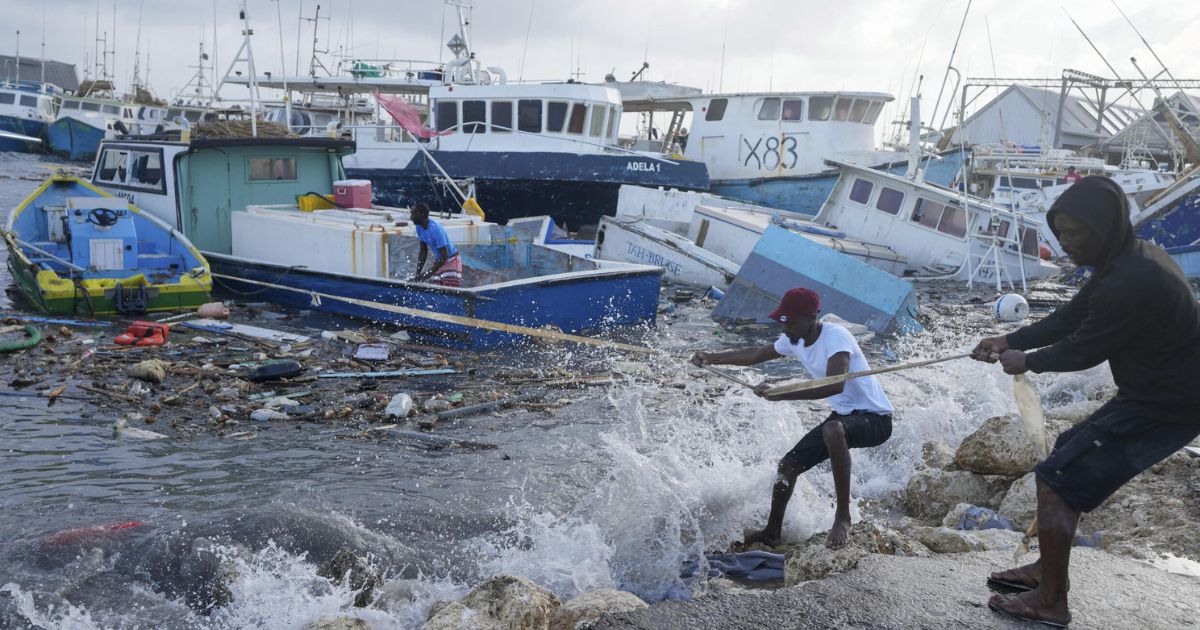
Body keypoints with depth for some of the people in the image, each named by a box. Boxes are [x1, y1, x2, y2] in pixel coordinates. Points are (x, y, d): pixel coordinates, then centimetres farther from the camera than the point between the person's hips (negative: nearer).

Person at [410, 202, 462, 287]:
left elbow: (444, 257, -29)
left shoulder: (435, 229, -30)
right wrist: (417, 274, -3)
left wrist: (427, 274, -30)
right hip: (438, 261, 8)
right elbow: (423, 252, 4)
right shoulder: (419, 228, -5)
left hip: (451, 261, -8)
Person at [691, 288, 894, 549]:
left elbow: (834, 386, -41)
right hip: (843, 416, 9)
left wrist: (780, 394, -42)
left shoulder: (836, 337, -25)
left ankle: (843, 515, -27)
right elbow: (757, 354, 19)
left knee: (833, 430, -40)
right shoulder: (793, 341, 0)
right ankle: (772, 533, 28)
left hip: (875, 418, -9)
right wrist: (712, 358, 13)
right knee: (788, 465, 7)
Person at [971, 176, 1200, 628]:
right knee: (1068, 455, 20)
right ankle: (1048, 569, 29)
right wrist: (1011, 340, 6)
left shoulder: (1130, 283, -29)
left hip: (1162, 409, -10)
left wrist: (1028, 361, 0)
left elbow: (1084, 349, -17)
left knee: (1056, 481, -6)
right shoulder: (1132, 258, 5)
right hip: (1158, 392, 10)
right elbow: (1071, 317, 12)